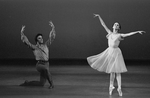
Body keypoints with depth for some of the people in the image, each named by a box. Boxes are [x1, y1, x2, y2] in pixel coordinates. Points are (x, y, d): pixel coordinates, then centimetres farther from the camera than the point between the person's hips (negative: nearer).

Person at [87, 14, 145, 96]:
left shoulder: (120, 35, -2)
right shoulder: (110, 33, 9)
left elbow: (129, 34, -14)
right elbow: (103, 25, 12)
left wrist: (137, 32, -27)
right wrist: (99, 17, 12)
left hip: (116, 52, -4)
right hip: (109, 51, 4)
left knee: (117, 71, -4)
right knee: (112, 71, 11)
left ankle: (119, 88, 1)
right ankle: (111, 86, 22)